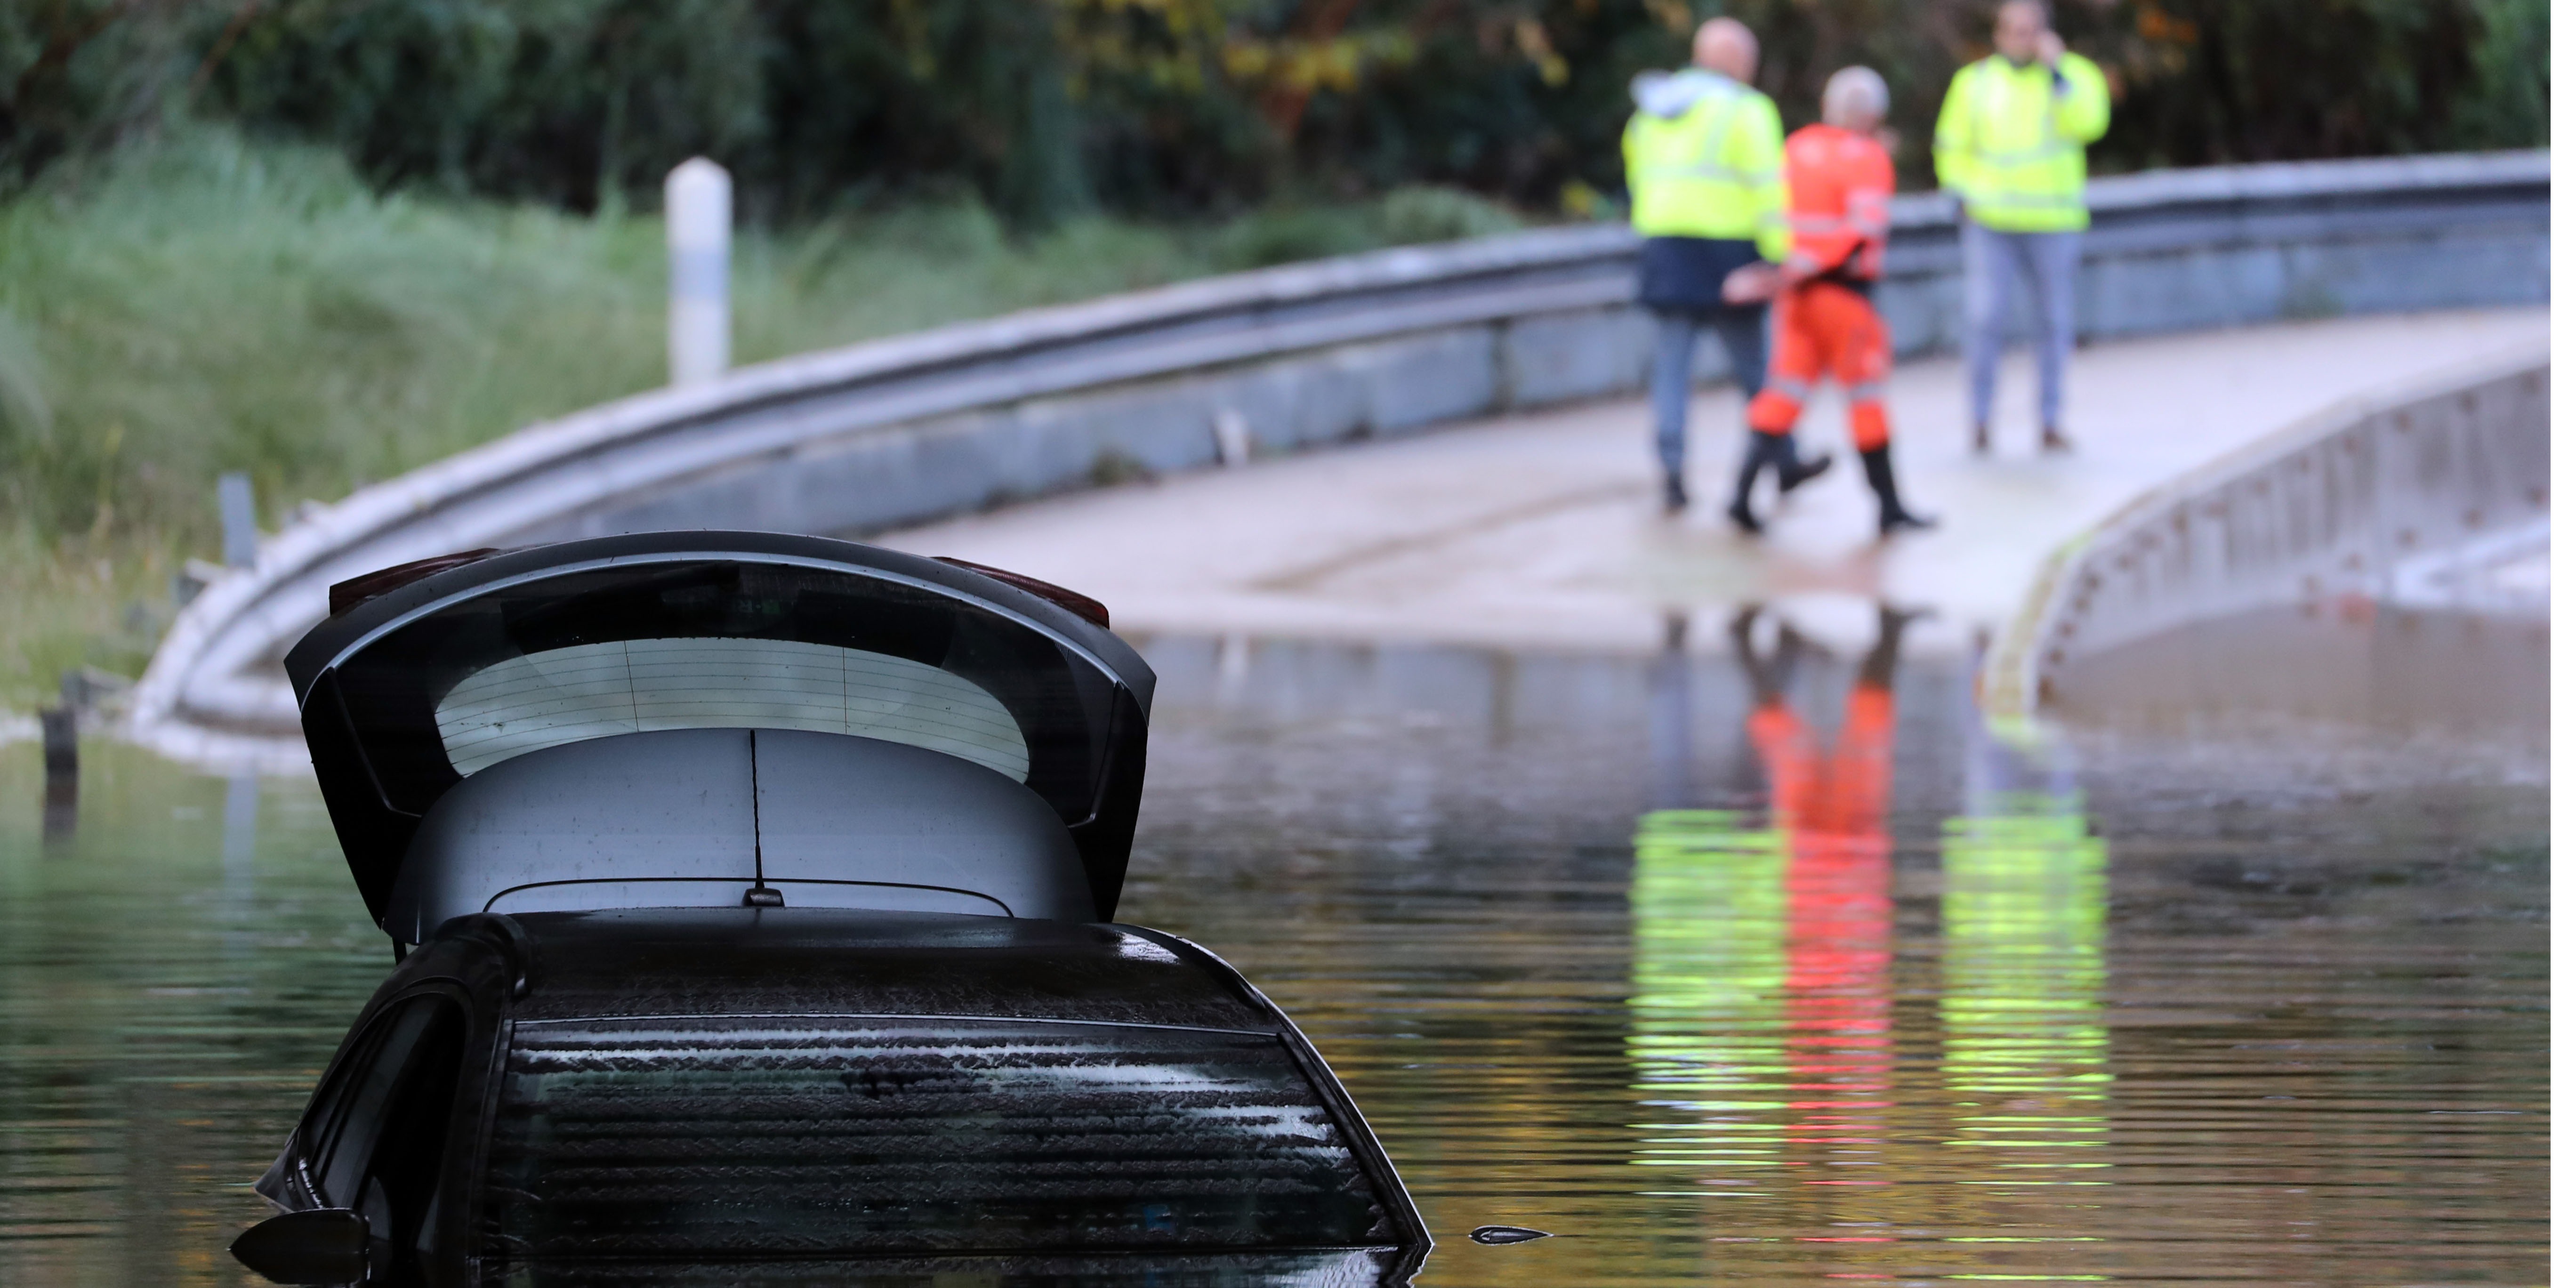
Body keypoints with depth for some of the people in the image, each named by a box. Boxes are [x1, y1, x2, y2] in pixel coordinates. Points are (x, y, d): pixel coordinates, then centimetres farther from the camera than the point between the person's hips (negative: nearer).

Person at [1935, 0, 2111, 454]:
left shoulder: (2074, 74, 1)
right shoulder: (1974, 81, 6)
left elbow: (2088, 123, -18)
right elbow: (1953, 147, 15)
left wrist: (2056, 71, -19)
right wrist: (1965, 196, 1)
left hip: (2054, 224, 0)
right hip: (1991, 224, 0)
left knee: (2056, 323, 5)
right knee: (1984, 319, -12)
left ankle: (2051, 423, 15)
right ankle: (1981, 421, -3)